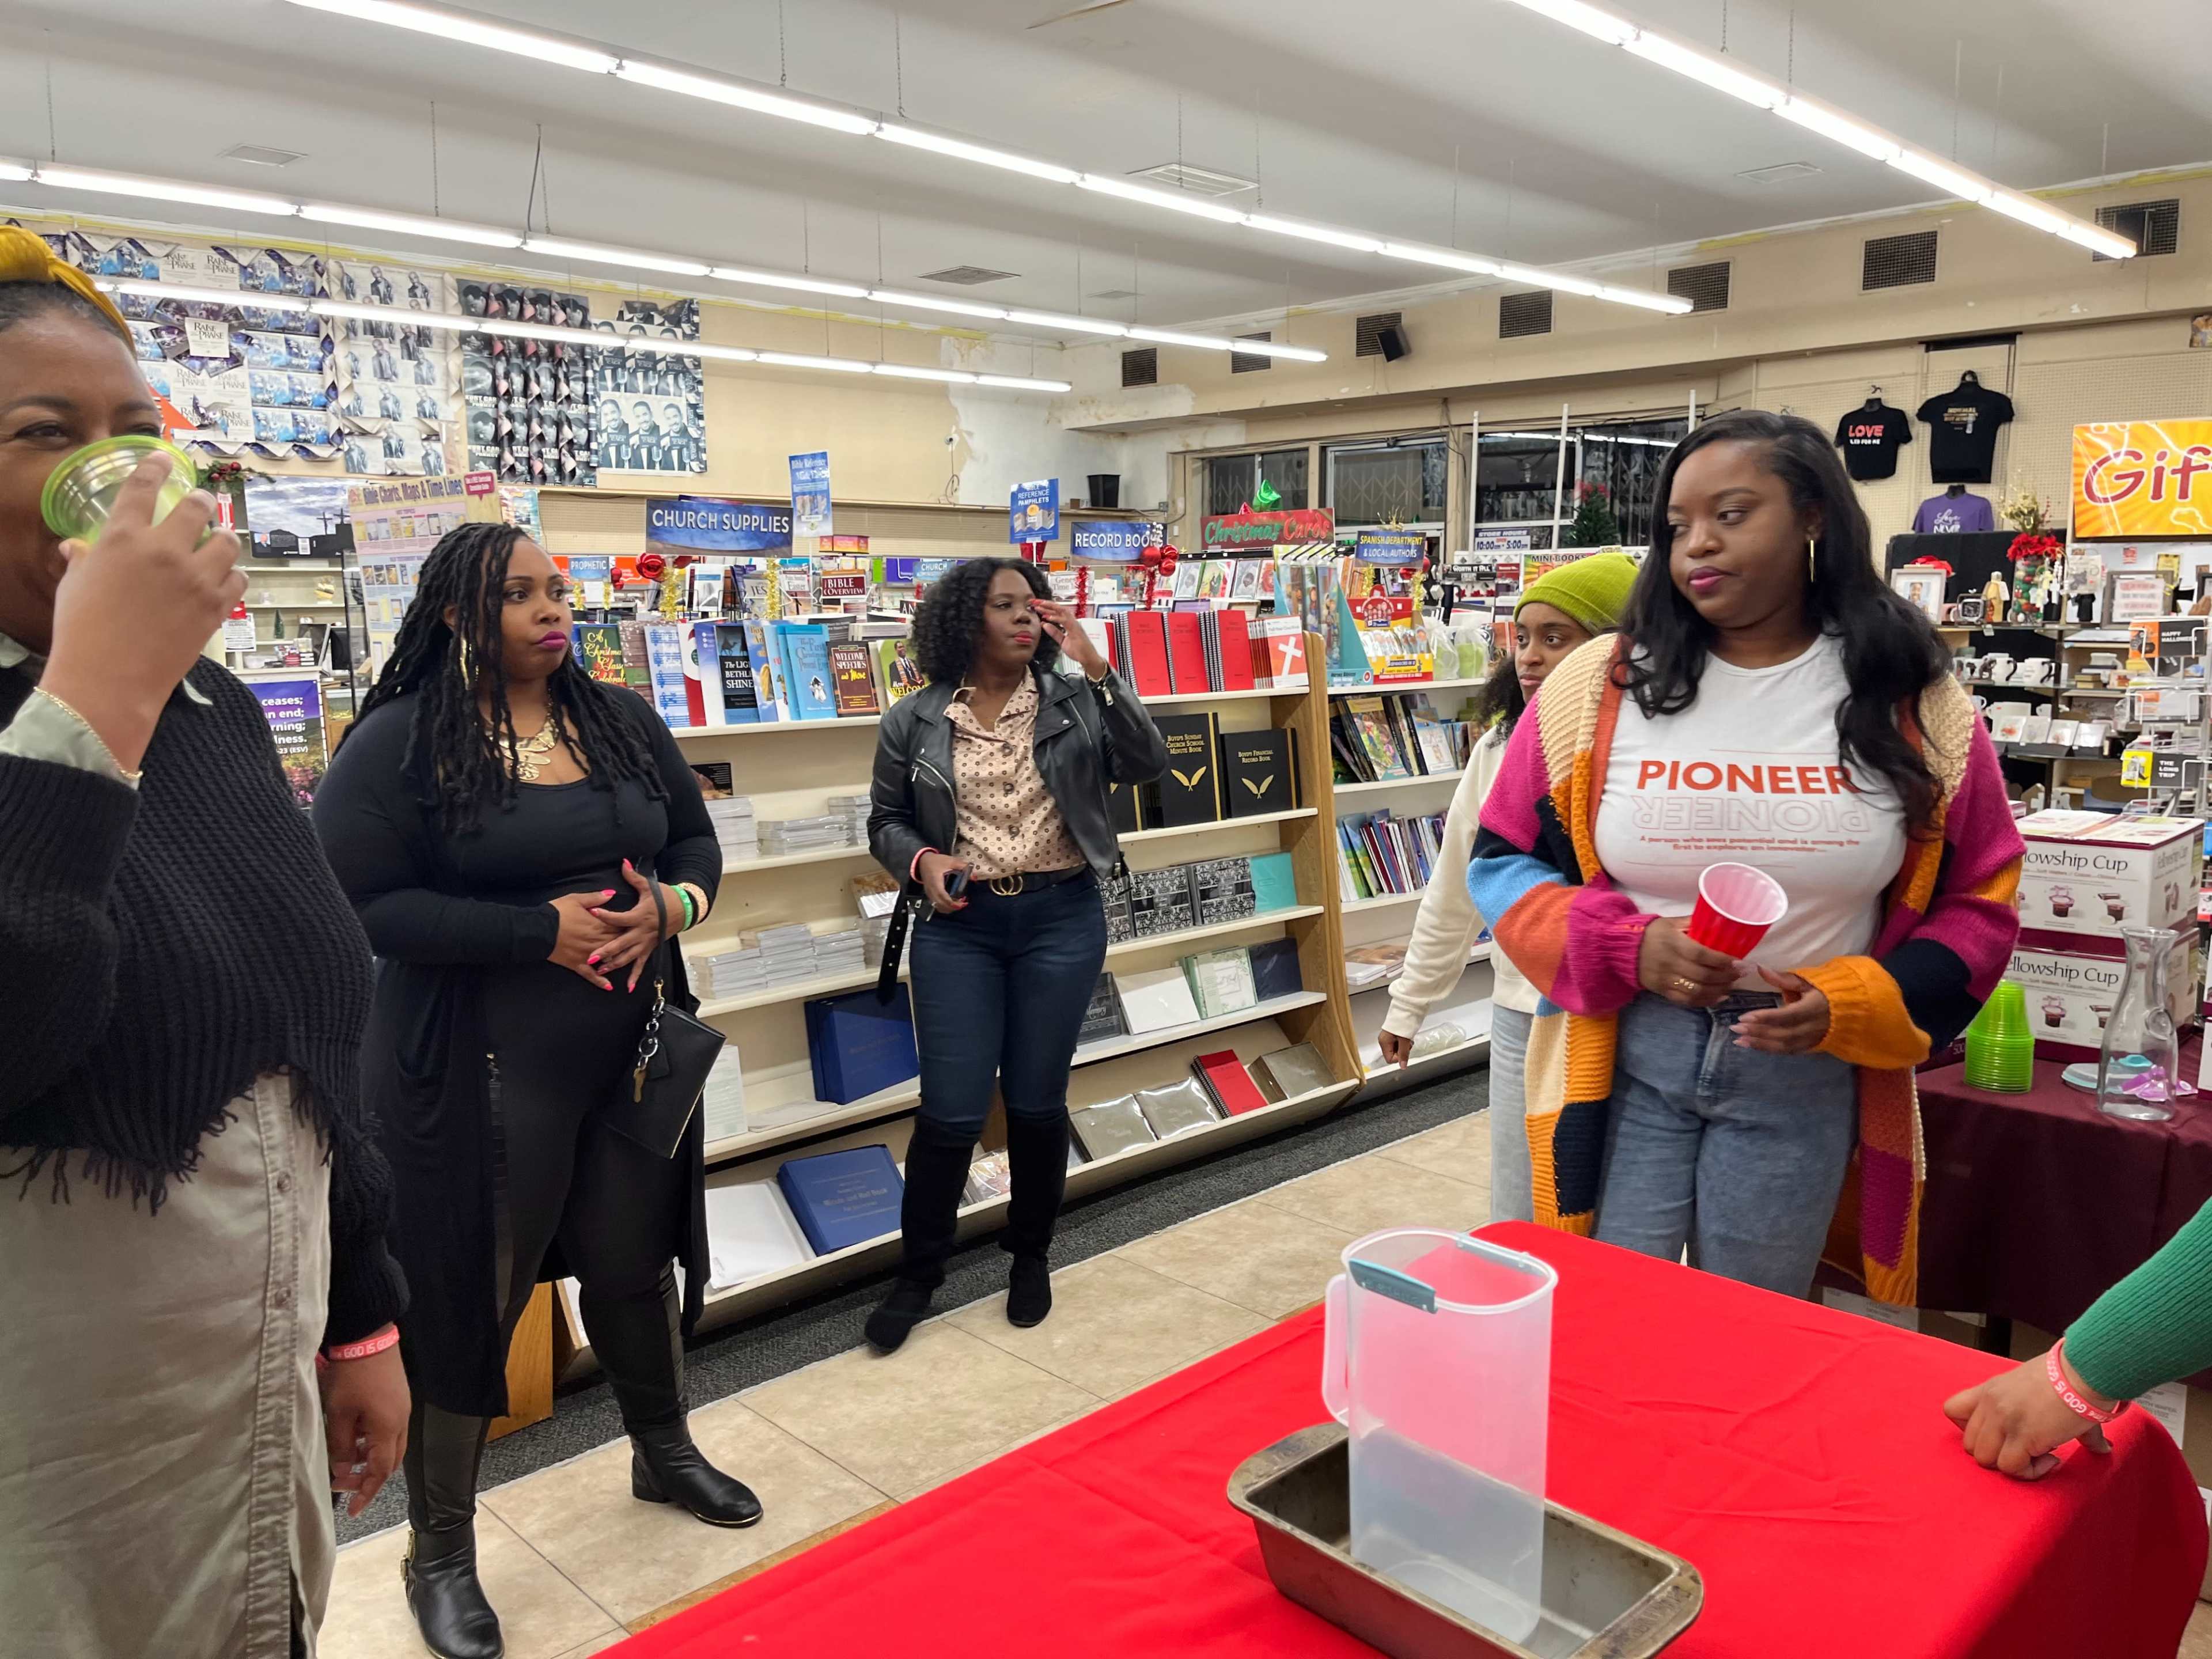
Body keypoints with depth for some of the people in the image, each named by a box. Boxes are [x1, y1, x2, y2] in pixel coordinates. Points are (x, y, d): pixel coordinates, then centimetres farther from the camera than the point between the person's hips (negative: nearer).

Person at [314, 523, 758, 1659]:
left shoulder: (624, 722, 6)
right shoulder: (399, 743, -11)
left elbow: (697, 846, 12)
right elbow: (361, 902, -17)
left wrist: (667, 908, -11)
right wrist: (540, 932, -21)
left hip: (632, 1049, 5)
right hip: (479, 1071, -5)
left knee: (635, 1263, 19)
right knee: (469, 1298, 7)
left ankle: (663, 1453, 45)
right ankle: (440, 1551, 28)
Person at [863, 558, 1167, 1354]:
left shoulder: (1075, 702, 1)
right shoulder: (914, 720, 1)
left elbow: (1147, 764, -11)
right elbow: (885, 821, 9)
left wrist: (1097, 669, -15)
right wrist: (921, 861, -12)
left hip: (1062, 918, 1)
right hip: (958, 925, 0)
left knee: (1037, 1102, 10)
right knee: (951, 1109, 0)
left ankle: (1031, 1256, 32)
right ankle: (918, 1271, 21)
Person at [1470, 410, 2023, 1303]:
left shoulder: (1915, 708, -1)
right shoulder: (1601, 685, -4)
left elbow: (1978, 903, 6)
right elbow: (1504, 860, 2)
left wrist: (1849, 1005, -11)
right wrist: (1629, 949, -14)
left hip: (1806, 1073, 1)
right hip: (1624, 1054, -1)